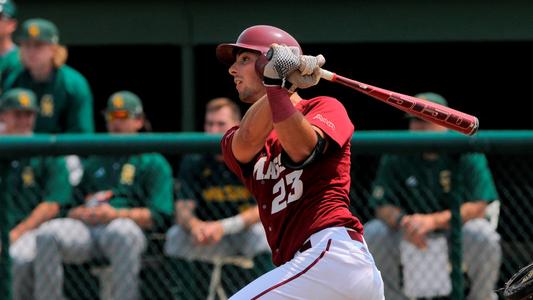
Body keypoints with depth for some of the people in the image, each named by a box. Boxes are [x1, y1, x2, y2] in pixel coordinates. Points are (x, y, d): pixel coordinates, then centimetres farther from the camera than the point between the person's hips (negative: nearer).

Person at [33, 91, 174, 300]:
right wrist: (81, 213, -1)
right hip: (85, 226, 4)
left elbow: (159, 216, 2)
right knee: (48, 234, -26)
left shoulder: (153, 163, 16)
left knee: (122, 232, -41)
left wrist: (116, 214, -12)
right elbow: (71, 208, 25)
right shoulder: (94, 161, 32)